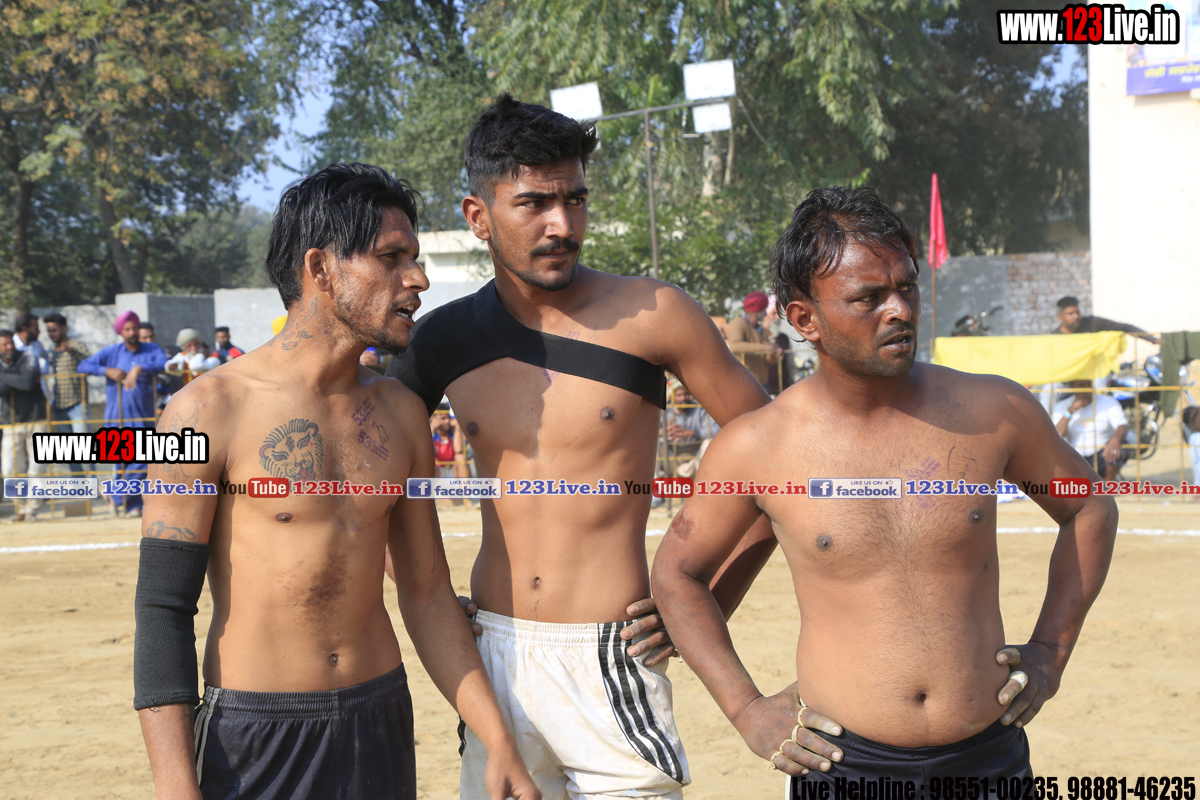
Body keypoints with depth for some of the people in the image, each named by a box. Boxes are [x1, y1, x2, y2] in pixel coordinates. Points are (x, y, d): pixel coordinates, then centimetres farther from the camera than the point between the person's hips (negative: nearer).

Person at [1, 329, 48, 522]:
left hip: (36, 421, -2)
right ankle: (21, 506, 14)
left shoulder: (28, 357, -5)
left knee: (35, 468, -3)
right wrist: (18, 380, -20)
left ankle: (32, 508, 7)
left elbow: (28, 382, -21)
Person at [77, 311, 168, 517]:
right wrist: (107, 371, -11)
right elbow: (83, 366, 3)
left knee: (141, 461, -5)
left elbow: (164, 363, -15)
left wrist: (140, 368, -26)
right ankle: (132, 505, 12)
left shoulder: (152, 350, 5)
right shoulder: (111, 352, 7)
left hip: (144, 417, 0)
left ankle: (117, 496, 13)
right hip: (117, 417, 0)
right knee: (121, 460, -1)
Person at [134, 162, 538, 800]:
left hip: (381, 726, 5)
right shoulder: (209, 411, -11)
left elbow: (427, 595, 11)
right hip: (251, 742, -5)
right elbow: (163, 612, -11)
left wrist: (499, 744, 6)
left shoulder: (400, 413, 6)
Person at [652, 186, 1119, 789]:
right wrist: (746, 711, 0)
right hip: (841, 763, -1)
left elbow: (1088, 507, 15)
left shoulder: (994, 411, -3)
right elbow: (677, 570, 7)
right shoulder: (756, 448, -7)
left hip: (989, 759, 2)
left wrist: (1051, 650, 7)